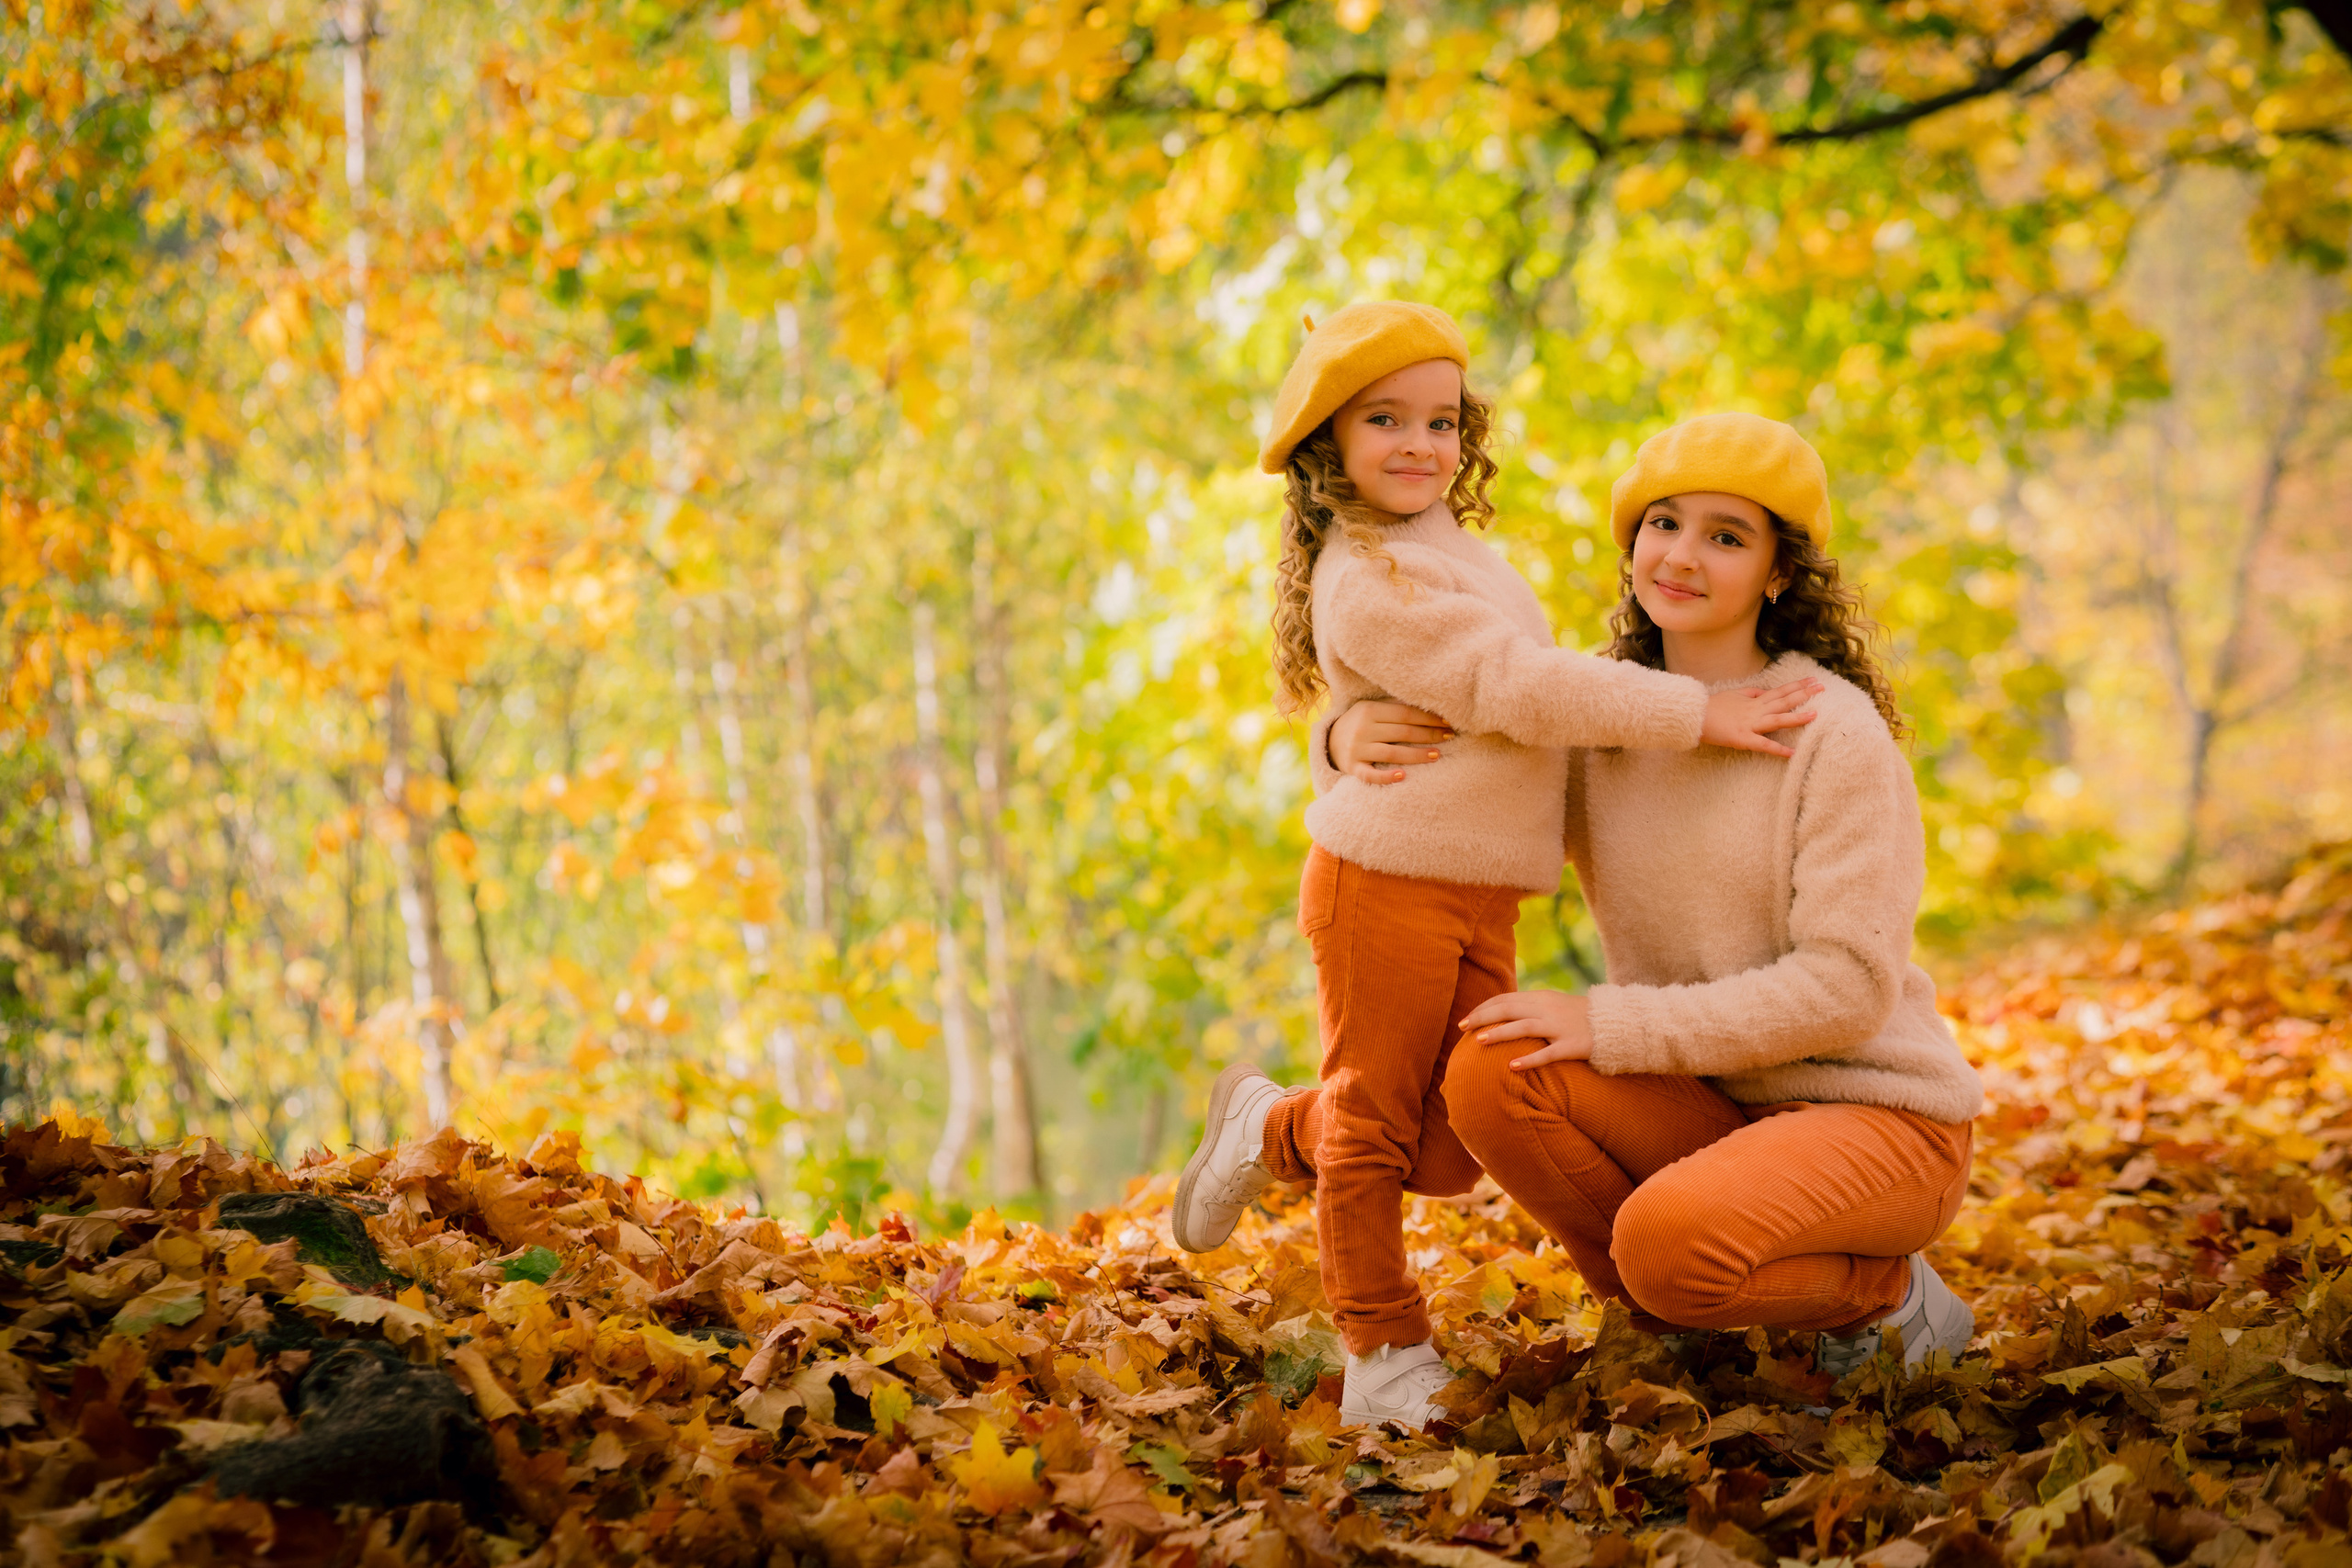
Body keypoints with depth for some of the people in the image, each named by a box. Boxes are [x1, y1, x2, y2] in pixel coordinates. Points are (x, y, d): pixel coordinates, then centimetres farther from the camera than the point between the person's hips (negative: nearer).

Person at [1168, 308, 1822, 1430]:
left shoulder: (1451, 552, 18)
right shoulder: (1367, 581, -15)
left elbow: (1512, 695, 28)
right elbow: (1512, 686, -20)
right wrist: (1696, 713, -17)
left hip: (1482, 902, 9)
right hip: (1387, 884, -9)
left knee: (1450, 1148, 8)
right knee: (1376, 1118, 3)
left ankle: (1272, 1129, 31)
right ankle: (1386, 1356, 15)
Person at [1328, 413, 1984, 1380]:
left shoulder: (1834, 733, -13)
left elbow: (1847, 986, -19)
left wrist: (1614, 1025, -23)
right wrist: (1356, 733, -12)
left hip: (1874, 1117, -5)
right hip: (1712, 1113, 5)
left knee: (1670, 1239, -34)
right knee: (1489, 1075, -21)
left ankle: (1885, 1293, -1)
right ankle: (1687, 1318, 1)